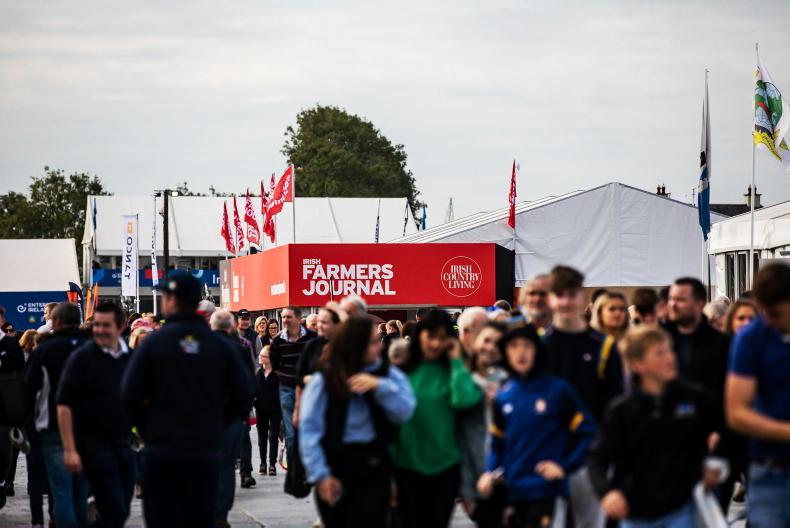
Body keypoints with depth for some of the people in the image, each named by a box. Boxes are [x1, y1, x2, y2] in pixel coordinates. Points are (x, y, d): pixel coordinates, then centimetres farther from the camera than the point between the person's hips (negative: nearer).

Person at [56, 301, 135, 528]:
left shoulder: (129, 357, 8)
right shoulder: (82, 357, -7)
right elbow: (64, 405, -11)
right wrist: (69, 450, -16)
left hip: (123, 443, 6)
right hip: (94, 444, -6)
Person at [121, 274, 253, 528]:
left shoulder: (154, 342, -6)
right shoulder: (221, 345, 1)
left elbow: (129, 395, -8)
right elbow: (243, 395, 1)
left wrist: (146, 426, 7)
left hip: (161, 451, -3)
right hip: (206, 452, 3)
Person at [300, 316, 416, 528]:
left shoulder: (388, 374, 3)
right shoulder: (323, 380, -4)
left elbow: (405, 412, -8)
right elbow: (309, 430, -7)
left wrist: (380, 386, -21)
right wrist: (320, 474, -12)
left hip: (373, 465, 1)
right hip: (335, 466, -1)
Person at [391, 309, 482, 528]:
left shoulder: (451, 370, 1)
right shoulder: (402, 369, -1)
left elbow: (464, 399, -19)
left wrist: (456, 360, -10)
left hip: (443, 466, 1)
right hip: (406, 465, -1)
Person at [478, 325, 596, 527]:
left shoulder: (557, 390, -6)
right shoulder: (503, 397, 6)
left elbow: (587, 432, -4)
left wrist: (565, 466, -10)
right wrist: (490, 472, 0)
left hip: (546, 490, -5)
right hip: (513, 493, 5)